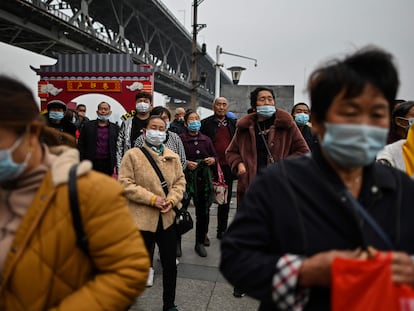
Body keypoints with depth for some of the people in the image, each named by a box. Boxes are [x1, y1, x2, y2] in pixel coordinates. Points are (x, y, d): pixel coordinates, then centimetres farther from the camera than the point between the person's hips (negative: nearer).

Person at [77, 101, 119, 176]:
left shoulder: (115, 128, 9)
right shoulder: (87, 125, 8)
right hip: (91, 164, 0)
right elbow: (81, 146, 7)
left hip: (108, 165, 0)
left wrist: (115, 165, -2)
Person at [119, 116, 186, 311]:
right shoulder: (132, 155, -6)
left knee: (170, 265, 12)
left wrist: (172, 200, -11)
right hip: (142, 218, -4)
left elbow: (180, 181, 8)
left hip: (167, 218, 4)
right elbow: (125, 184, -13)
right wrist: (152, 199, -18)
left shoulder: (173, 157, 8)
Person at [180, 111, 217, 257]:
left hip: (204, 179, 5)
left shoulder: (206, 139, 13)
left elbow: (214, 155, 20)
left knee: (203, 211, 11)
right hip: (186, 178, -4)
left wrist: (212, 160, -1)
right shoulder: (180, 139, -3)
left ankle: (200, 242, 27)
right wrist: (186, 163, -17)